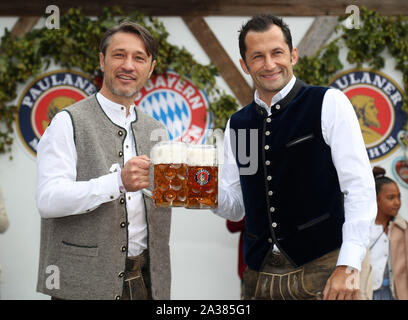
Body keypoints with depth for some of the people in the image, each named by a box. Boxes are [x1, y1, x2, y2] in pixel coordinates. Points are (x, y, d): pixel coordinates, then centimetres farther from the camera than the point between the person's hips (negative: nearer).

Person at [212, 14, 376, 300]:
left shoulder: (329, 103, -4)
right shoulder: (237, 125, 10)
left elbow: (360, 188, -9)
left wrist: (348, 268, -16)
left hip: (322, 268, -4)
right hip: (260, 273, 4)